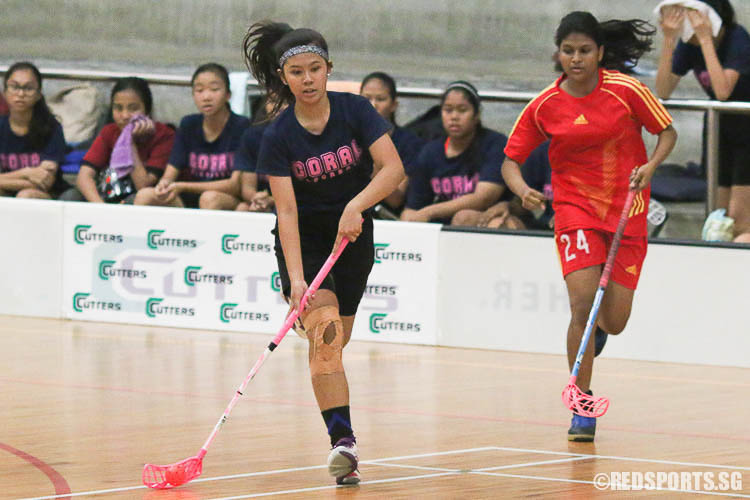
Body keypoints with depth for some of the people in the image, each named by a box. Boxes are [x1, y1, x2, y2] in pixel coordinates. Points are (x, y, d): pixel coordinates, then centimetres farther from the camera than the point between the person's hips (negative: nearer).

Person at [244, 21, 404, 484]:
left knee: (335, 343, 5)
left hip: (353, 235, 2)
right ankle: (344, 442, -31)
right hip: (305, 241, -2)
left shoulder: (356, 110, -11)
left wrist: (356, 205, -37)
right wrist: (296, 279, -31)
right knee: (325, 332, -21)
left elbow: (393, 168, -20)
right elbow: (287, 211, -21)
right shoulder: (279, 137, -15)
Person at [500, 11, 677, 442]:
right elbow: (511, 160, 1)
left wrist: (651, 165, -18)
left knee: (614, 322, 1)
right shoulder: (543, 107, -6)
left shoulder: (626, 90, -9)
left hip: (627, 212, 0)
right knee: (583, 304, -19)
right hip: (575, 208, 0)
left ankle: (597, 329, 42)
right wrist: (523, 190, -20)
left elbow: (667, 132, 2)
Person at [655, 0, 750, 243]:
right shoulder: (688, 45, -7)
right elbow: (663, 91, -15)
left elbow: (723, 91, -37)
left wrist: (705, 39, -36)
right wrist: (668, 40, -25)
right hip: (720, 129, 7)